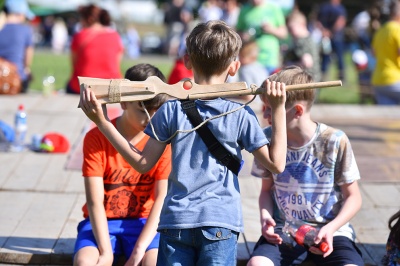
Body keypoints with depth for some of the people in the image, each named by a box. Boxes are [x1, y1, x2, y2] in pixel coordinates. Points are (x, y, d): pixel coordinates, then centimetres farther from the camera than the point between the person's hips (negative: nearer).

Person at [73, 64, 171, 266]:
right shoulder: (96, 138, -9)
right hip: (101, 223, 0)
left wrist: (140, 248, -20)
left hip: (143, 222, 0)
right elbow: (95, 201, -14)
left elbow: (161, 199, -9)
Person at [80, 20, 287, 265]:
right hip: (220, 224, -1)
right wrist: (279, 110, 0)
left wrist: (103, 123, 5)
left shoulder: (171, 110, -1)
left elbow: (143, 163, 2)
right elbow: (276, 163, -1)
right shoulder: (241, 115, -4)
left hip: (175, 221, 1)